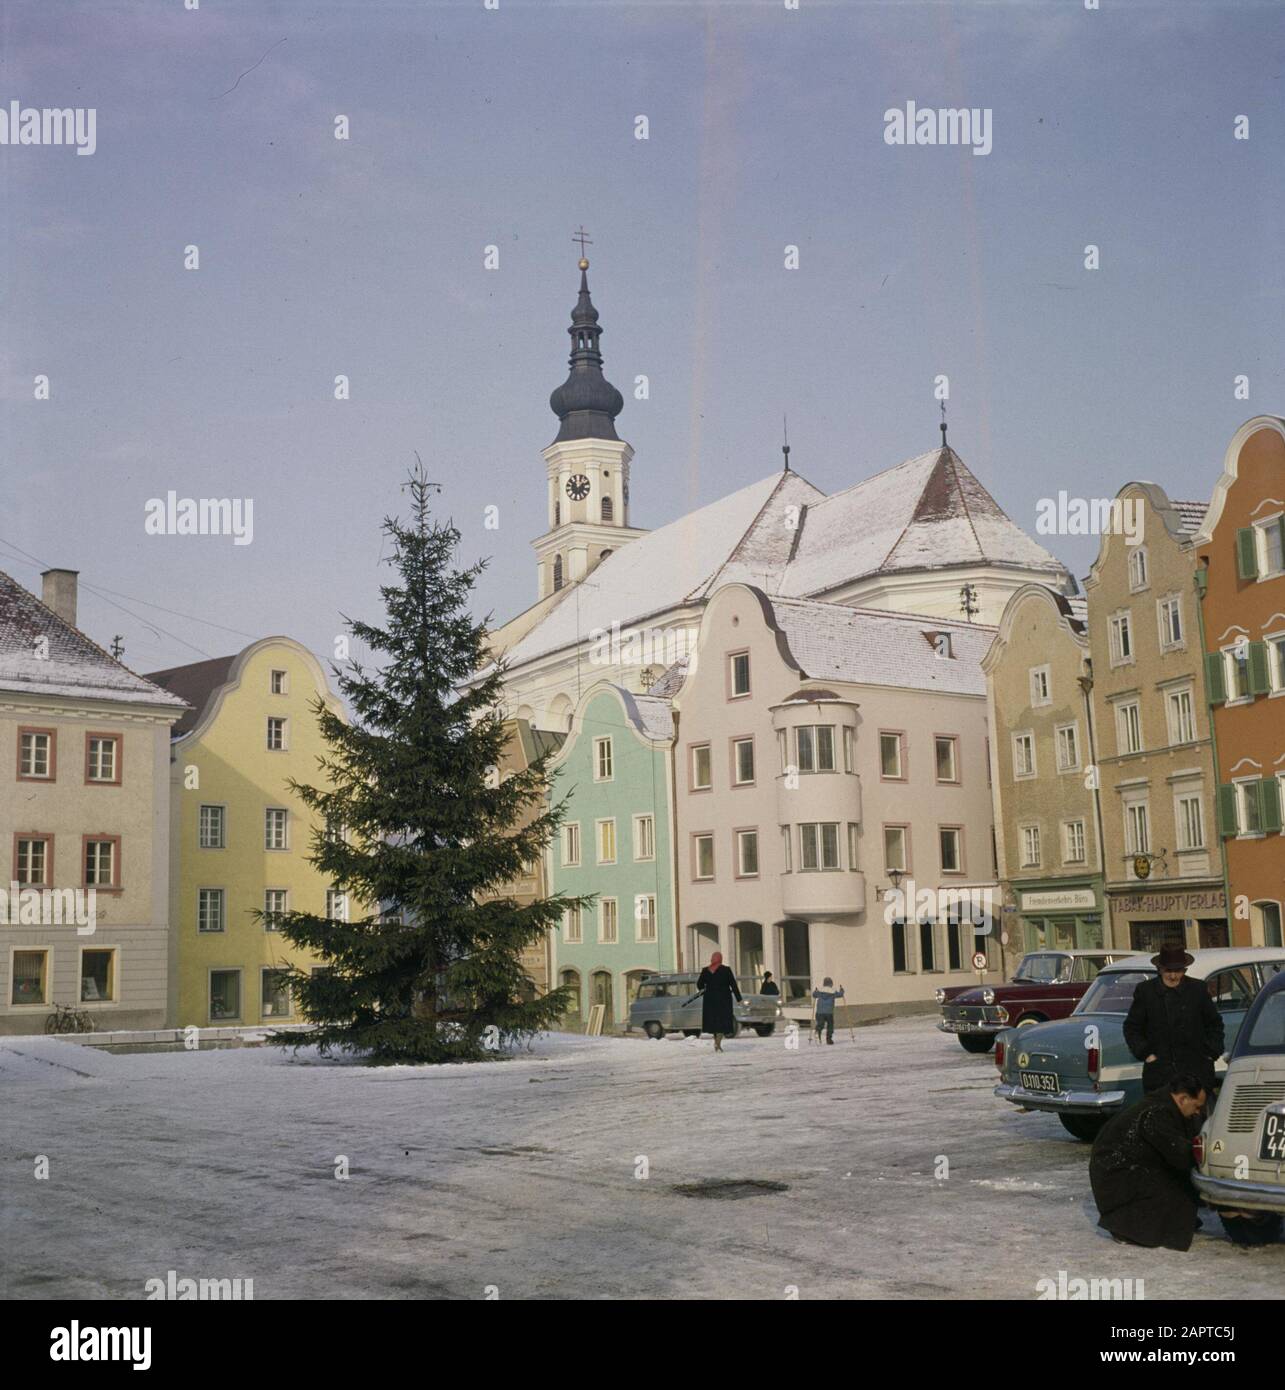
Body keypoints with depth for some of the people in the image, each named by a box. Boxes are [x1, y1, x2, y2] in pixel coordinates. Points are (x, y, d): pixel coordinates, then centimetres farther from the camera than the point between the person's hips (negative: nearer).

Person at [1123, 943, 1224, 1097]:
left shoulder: (1198, 989, 5)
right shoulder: (1145, 991, 2)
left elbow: (1215, 1023, 18)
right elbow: (1131, 1028, 10)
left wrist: (1211, 1051, 7)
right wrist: (1145, 1053, -1)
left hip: (1197, 1071, 1)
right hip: (1159, 1071, -1)